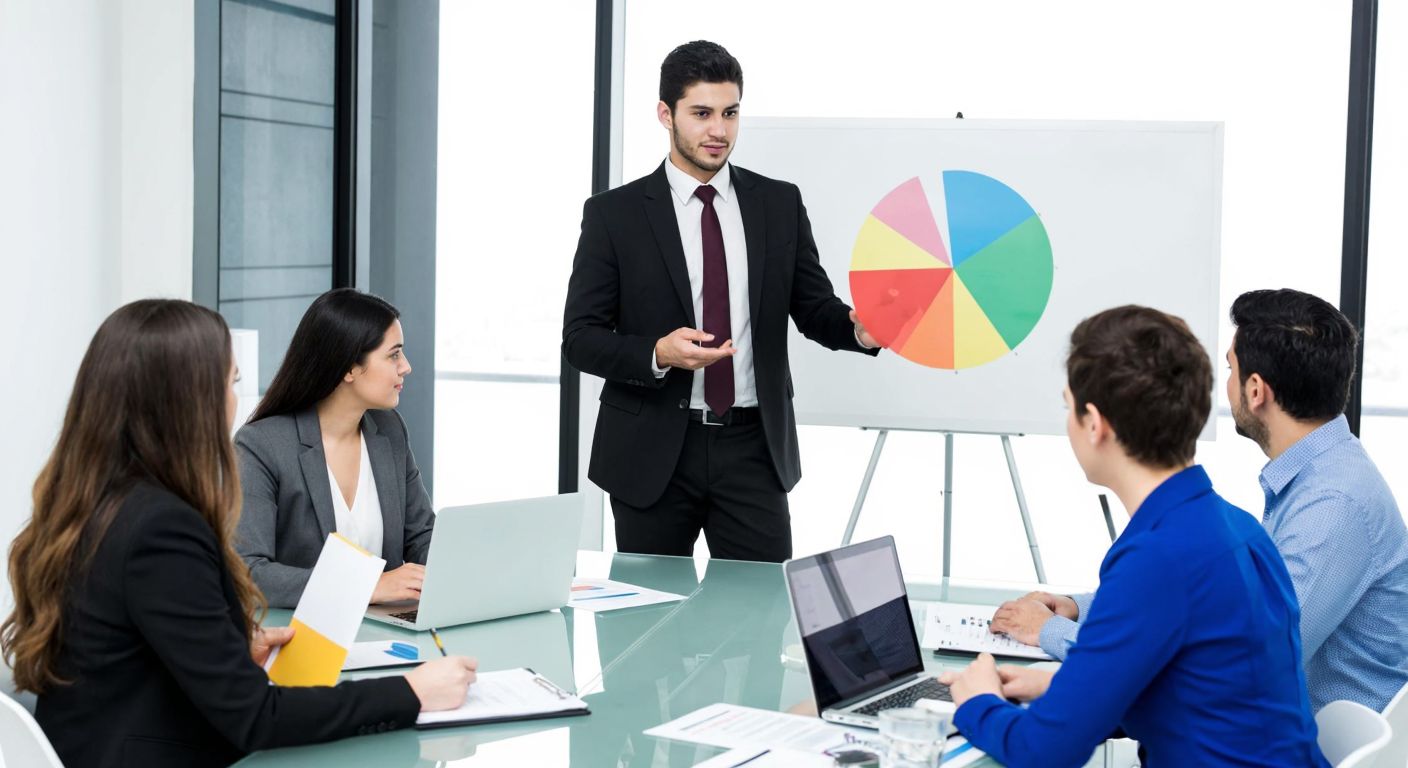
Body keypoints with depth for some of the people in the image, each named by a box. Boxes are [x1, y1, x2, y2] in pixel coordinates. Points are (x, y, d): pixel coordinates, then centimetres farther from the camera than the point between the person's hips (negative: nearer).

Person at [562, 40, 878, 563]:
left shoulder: (780, 204, 6)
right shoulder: (614, 214, -1)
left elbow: (815, 308, 7)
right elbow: (580, 337, -3)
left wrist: (858, 327, -17)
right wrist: (658, 354, -21)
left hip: (753, 447, 2)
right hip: (654, 453, -1)